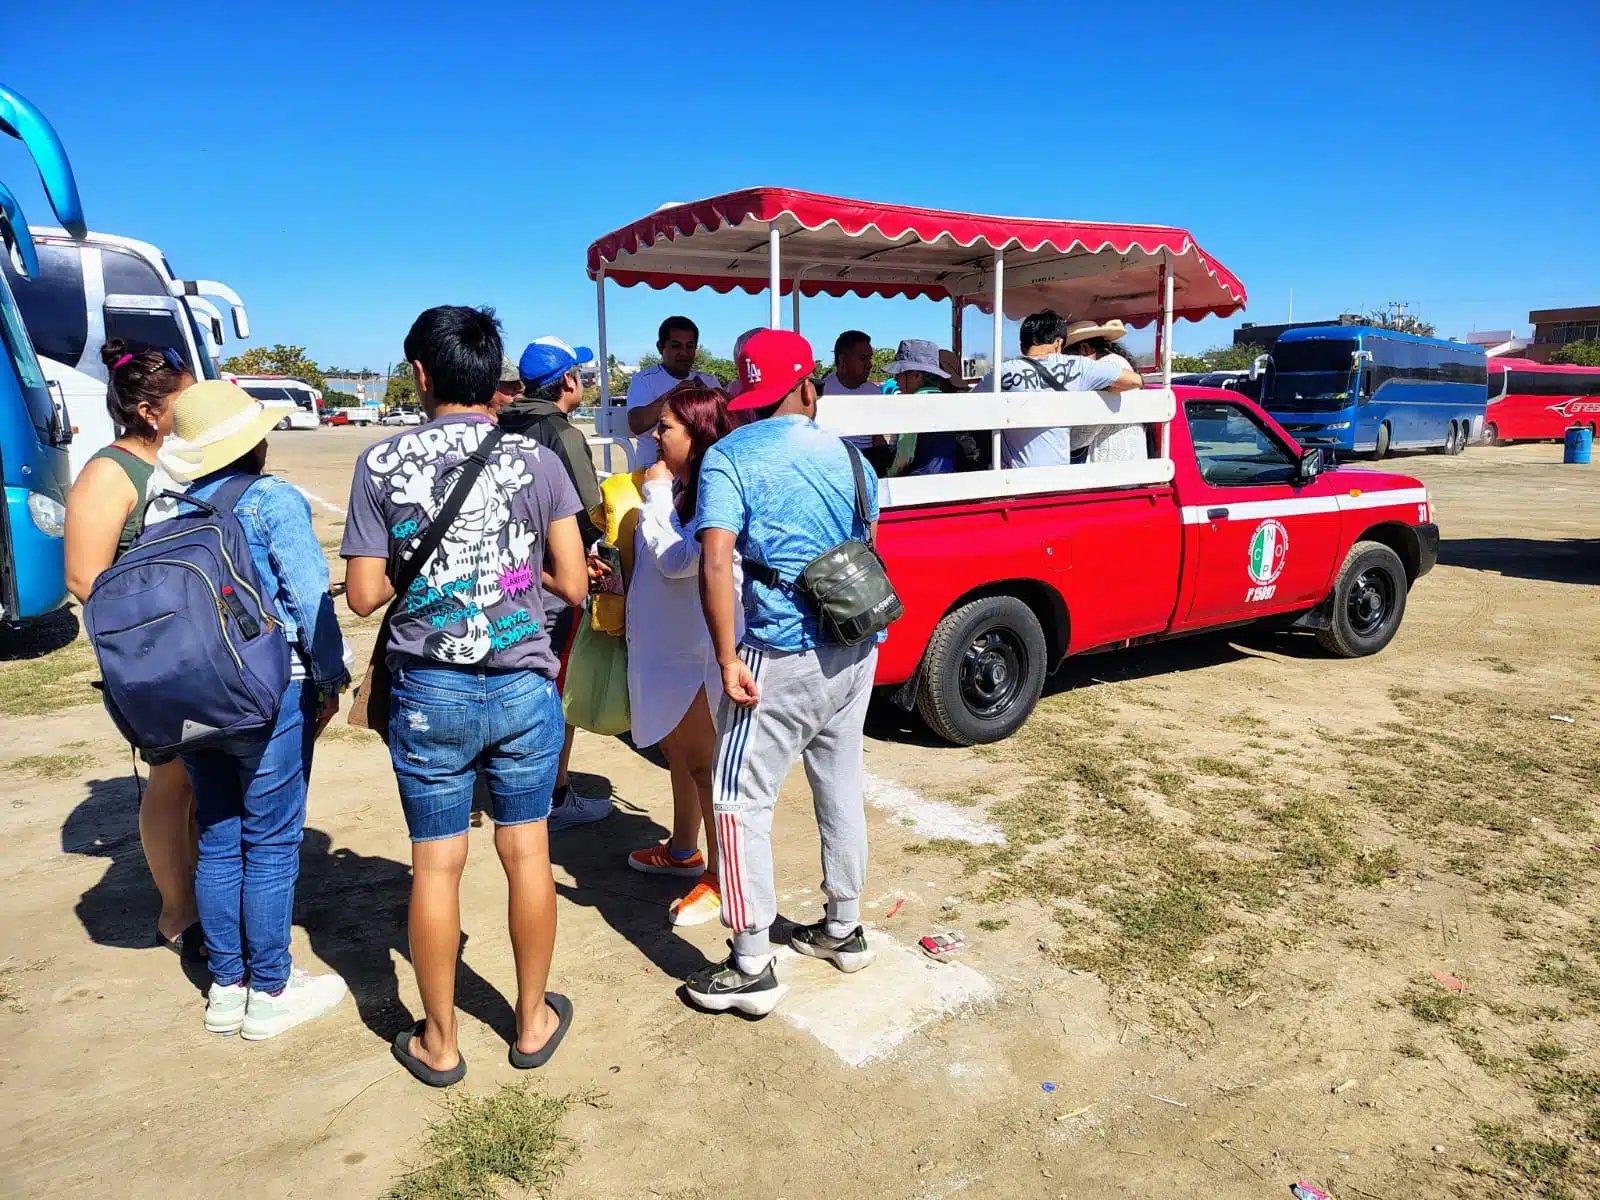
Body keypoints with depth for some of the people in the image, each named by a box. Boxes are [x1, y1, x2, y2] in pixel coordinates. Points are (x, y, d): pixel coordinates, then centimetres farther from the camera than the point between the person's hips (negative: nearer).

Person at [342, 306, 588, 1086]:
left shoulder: (381, 464, -5)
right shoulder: (536, 460, -4)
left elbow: (363, 595, -4)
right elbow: (572, 584, -4)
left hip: (428, 692, 0)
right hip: (523, 686, 1)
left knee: (435, 864, 11)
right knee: (527, 854, 13)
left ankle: (439, 1042, 26)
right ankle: (533, 1021, 29)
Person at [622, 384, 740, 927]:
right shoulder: (675, 485, 8)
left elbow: (677, 561, -25)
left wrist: (655, 497, -16)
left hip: (702, 651, -10)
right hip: (663, 643, 10)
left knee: (704, 763, 0)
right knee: (678, 752, 22)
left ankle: (720, 878, 13)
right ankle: (684, 850, 40)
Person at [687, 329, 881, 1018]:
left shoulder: (729, 457, -8)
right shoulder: (848, 455, 8)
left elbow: (716, 561, -20)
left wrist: (727, 658, -16)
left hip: (781, 654, -6)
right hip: (855, 649, 6)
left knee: (741, 803, 4)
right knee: (841, 788, 19)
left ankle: (751, 968, 11)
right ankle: (844, 929, 35)